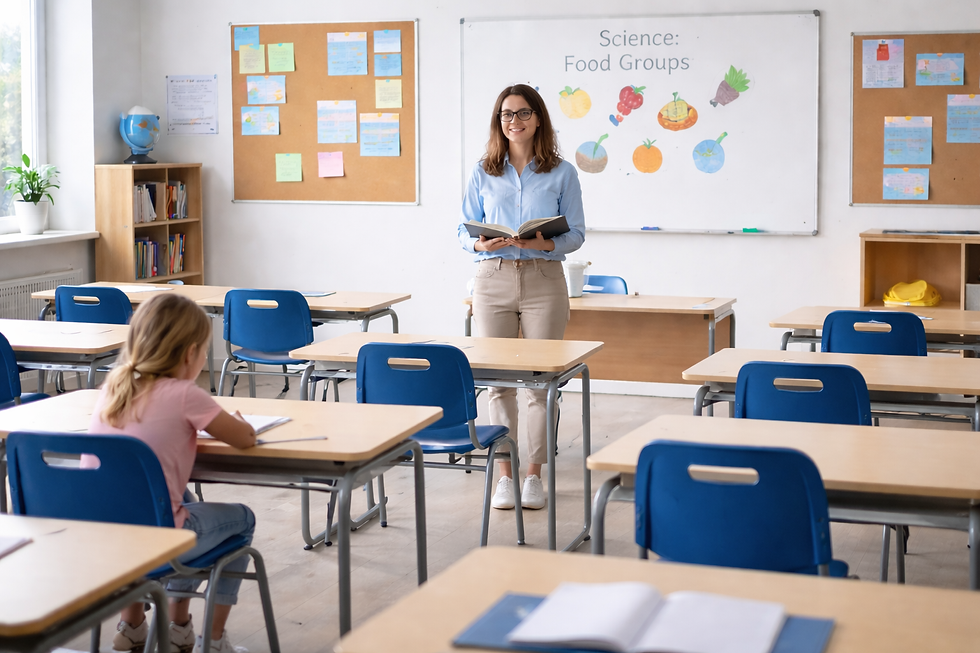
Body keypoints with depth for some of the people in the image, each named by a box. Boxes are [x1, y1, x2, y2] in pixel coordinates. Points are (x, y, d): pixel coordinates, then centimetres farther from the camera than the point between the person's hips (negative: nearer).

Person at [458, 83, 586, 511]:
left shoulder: (562, 174, 5)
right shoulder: (483, 173, 9)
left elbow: (576, 232, 3)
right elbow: (464, 230, 9)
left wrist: (545, 243, -17)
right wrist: (482, 244, -14)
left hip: (543, 280, -1)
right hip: (493, 279, 1)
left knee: (541, 380, 0)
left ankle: (534, 475, 11)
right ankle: (504, 474, 10)